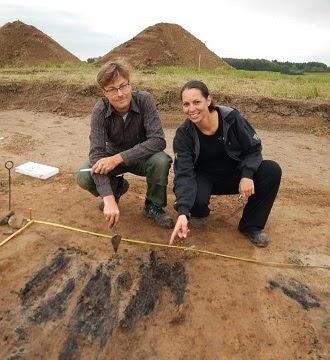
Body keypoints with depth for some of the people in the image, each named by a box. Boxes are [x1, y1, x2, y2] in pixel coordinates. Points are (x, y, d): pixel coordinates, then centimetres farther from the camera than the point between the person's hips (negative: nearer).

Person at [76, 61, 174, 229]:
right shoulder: (100, 110, -22)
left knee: (161, 161, -34)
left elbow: (158, 140, -32)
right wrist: (108, 199, -42)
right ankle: (117, 187, 10)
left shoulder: (144, 100, -24)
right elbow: (96, 152, -29)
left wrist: (118, 158, -40)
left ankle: (153, 206, -6)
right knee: (83, 177, -23)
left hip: (142, 155, -1)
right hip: (113, 155, 1)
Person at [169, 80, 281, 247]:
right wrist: (183, 212, -40)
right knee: (195, 199, -35)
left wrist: (247, 175, -27)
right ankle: (199, 213, 8)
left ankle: (251, 226, -4)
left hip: (235, 175, 2)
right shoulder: (183, 134, -19)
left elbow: (253, 148, -7)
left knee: (272, 170, -22)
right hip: (205, 178, -1)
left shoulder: (231, 118, -19)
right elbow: (184, 174, -26)